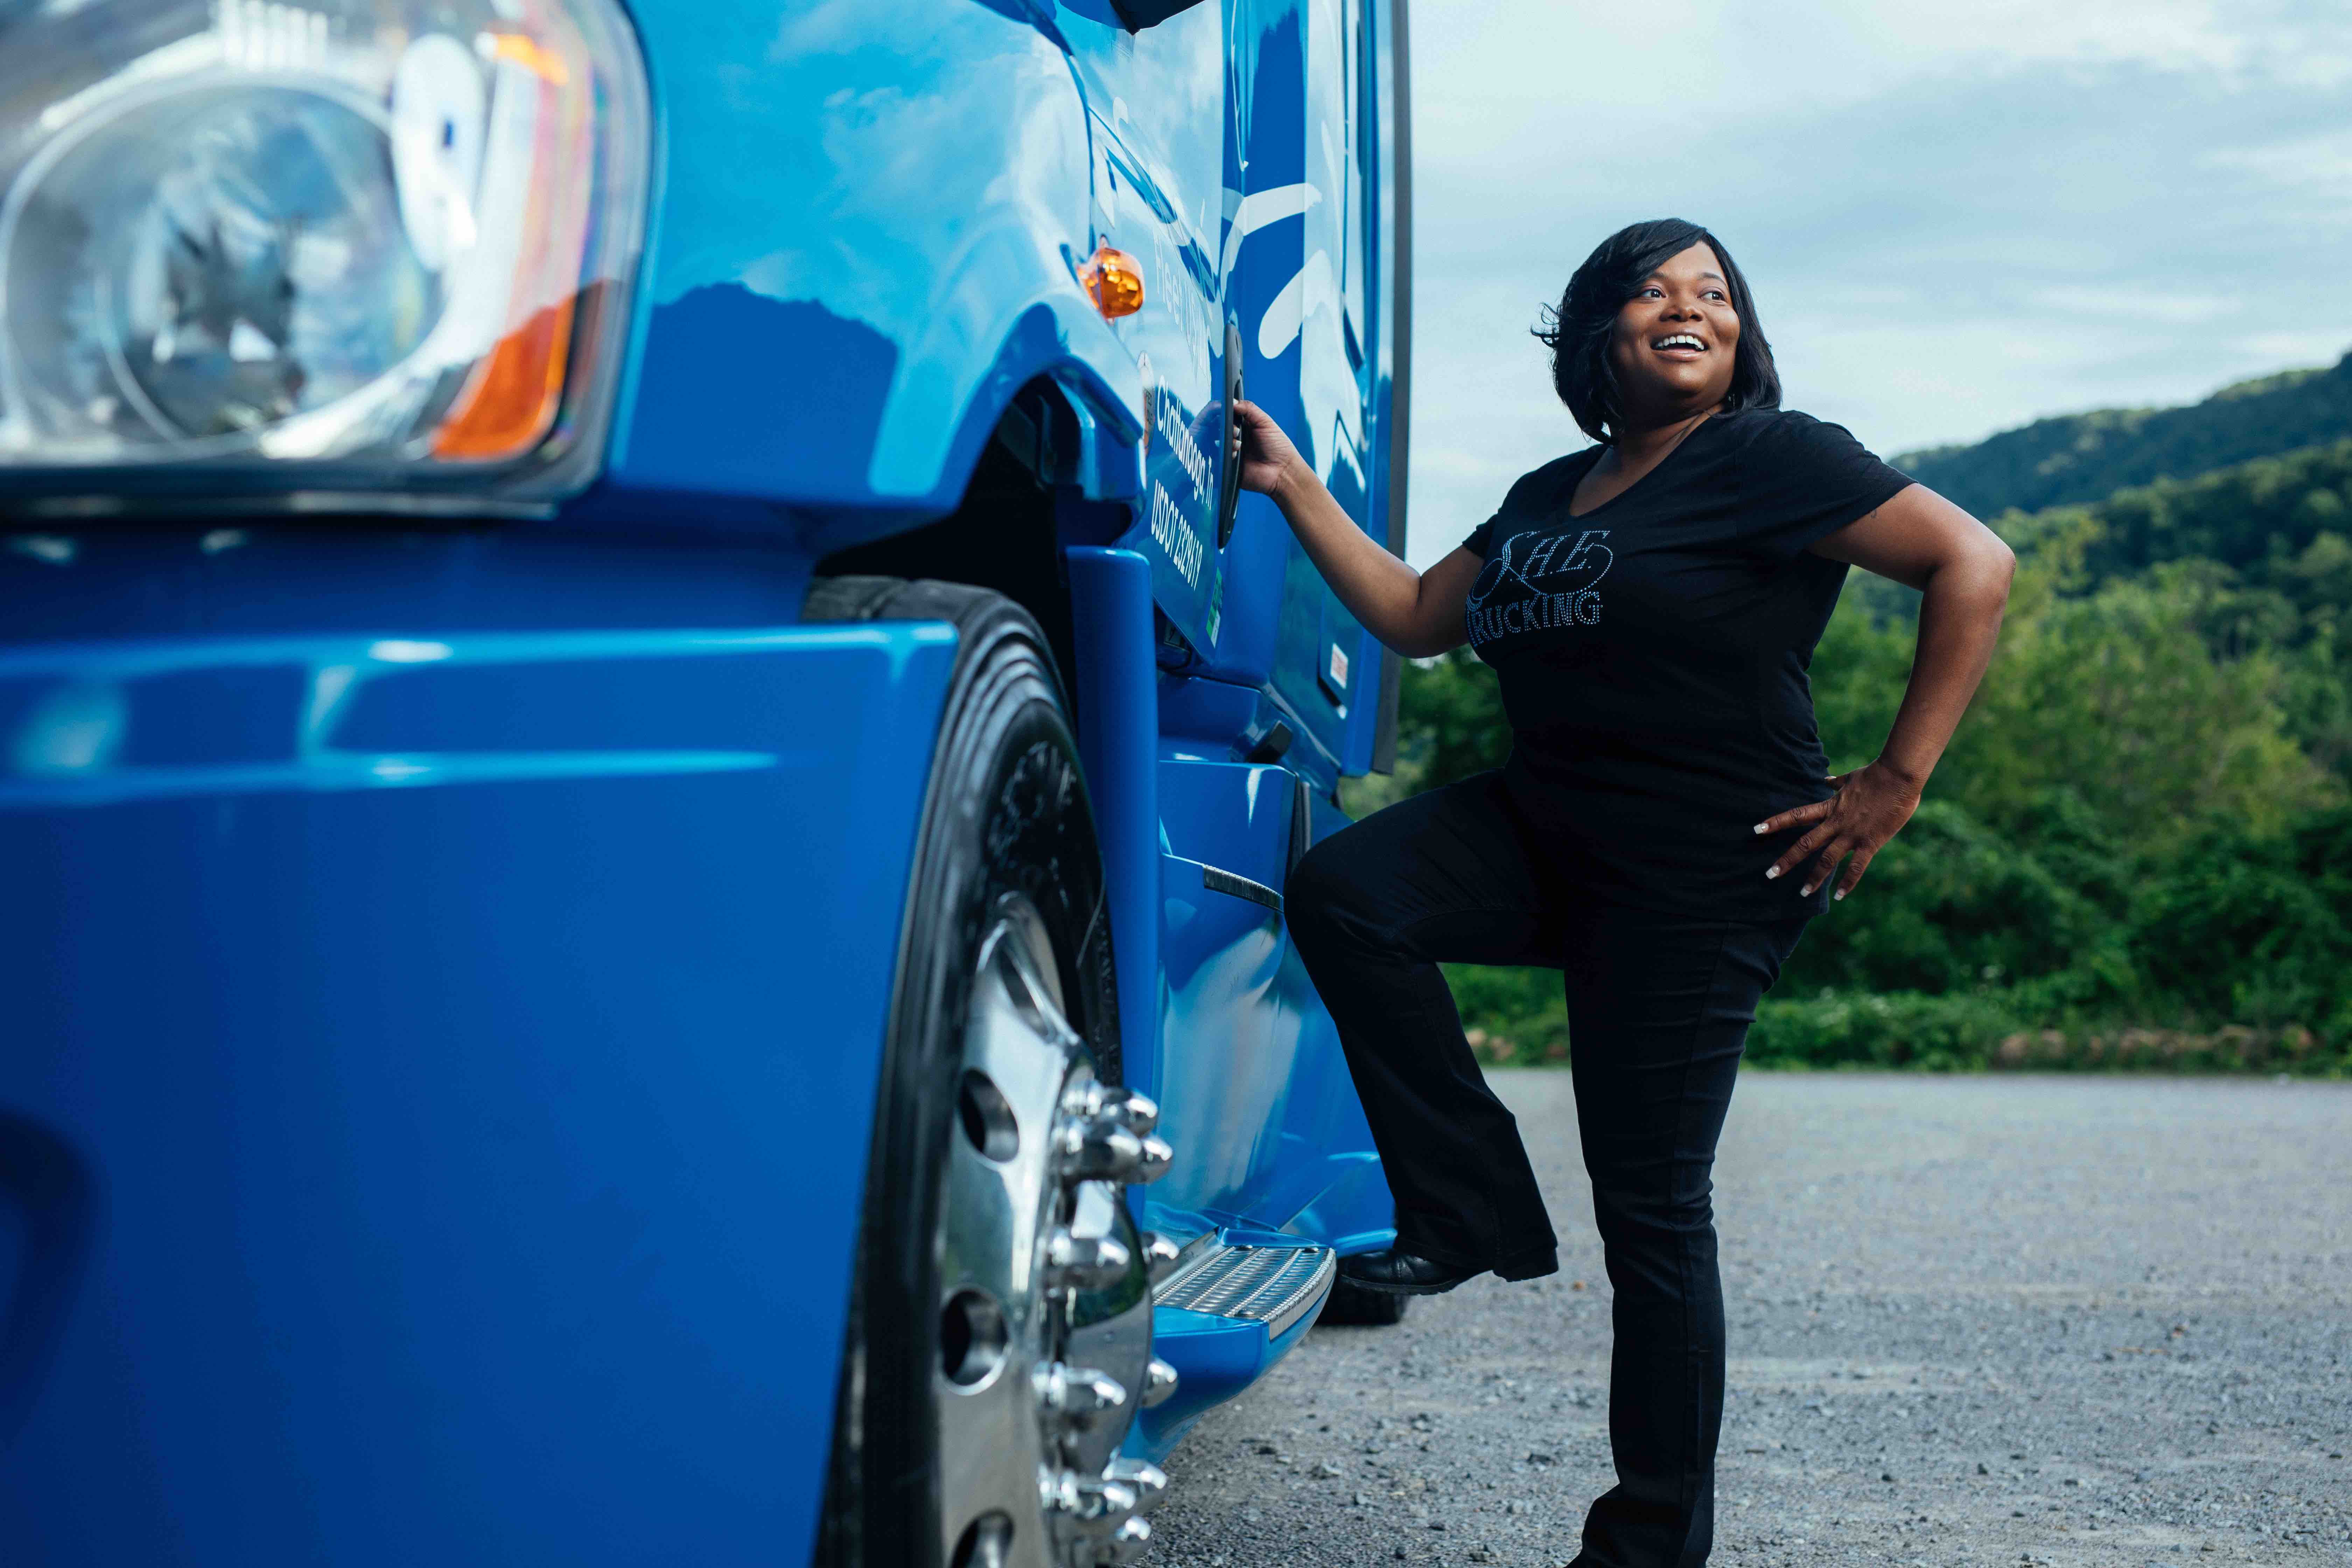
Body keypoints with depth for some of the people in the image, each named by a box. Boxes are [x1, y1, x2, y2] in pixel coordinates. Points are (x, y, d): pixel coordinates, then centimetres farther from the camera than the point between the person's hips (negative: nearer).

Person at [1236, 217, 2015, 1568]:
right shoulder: (1550, 496, 16)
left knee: (1652, 1205, -3)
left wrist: (1898, 782, -16)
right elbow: (1416, 618, 19)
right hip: (1544, 833, 7)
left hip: (1701, 873, -7)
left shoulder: (1772, 458, -7)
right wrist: (1293, 484, 13)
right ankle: (1476, 1210, -6)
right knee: (1343, 892, -18)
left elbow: (1976, 565, -13)